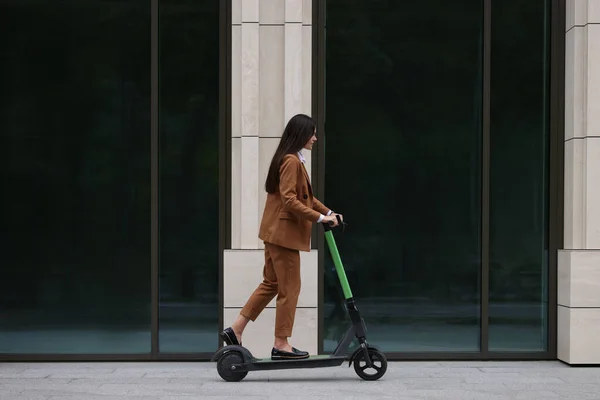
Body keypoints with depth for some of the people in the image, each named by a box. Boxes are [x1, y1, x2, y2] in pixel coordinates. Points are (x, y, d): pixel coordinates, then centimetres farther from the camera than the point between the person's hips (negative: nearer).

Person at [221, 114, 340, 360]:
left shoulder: (294, 159, 16)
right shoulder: (291, 160, -17)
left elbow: (305, 196, 19)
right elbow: (290, 200, -24)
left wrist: (328, 212, 8)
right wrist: (319, 217, -21)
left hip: (277, 232, 10)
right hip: (284, 232, -10)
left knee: (271, 283, 15)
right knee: (289, 288, -1)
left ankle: (235, 330, 17)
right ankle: (281, 345, 6)